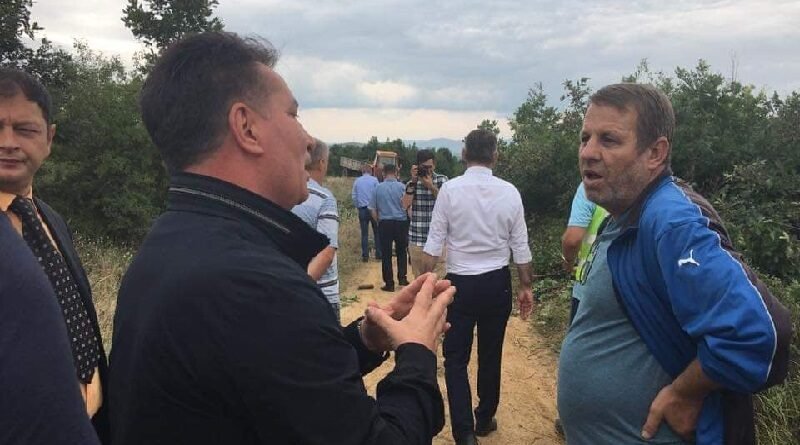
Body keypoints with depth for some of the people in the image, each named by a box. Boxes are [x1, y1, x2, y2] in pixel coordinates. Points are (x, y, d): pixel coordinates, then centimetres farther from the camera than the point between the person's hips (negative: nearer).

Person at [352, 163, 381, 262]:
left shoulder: (357, 181, 6)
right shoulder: (374, 180, -2)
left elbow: (354, 196, 8)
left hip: (362, 209, 2)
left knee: (364, 233, 5)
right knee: (377, 232, 7)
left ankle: (365, 255, 4)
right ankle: (378, 254, 8)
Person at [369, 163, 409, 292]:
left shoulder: (378, 188, -1)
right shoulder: (402, 186, -4)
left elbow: (372, 209, 2)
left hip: (385, 223, 0)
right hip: (401, 223, 0)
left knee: (386, 254, 5)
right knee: (401, 252, 17)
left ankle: (389, 283, 7)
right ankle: (402, 277, 15)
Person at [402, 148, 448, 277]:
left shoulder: (442, 180, 4)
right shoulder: (412, 182, 7)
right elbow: (405, 205, -7)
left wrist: (432, 187, -15)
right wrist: (413, 182, -12)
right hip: (416, 240, 2)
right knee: (418, 278, 10)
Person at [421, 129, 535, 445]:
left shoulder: (450, 189, -10)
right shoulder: (509, 192, -5)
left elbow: (434, 243, -9)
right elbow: (520, 246, 0)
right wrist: (526, 286, 11)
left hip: (461, 283, -2)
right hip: (497, 283, 3)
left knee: (456, 359, 8)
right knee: (491, 356, 17)